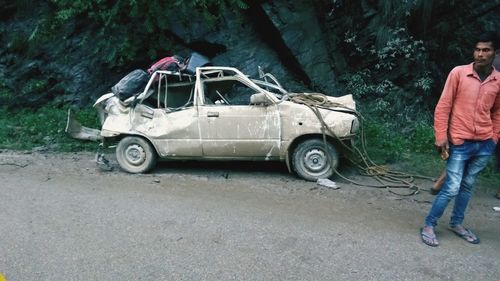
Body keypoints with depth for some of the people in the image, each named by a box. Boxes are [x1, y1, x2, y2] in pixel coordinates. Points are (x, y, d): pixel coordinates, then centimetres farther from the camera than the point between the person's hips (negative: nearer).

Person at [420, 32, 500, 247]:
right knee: (452, 188, -4)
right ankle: (429, 226, 9)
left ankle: (457, 223, 31)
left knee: (468, 186, 15)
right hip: (460, 143, -4)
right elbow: (443, 106, -6)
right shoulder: (458, 73, -7)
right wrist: (441, 136, -9)